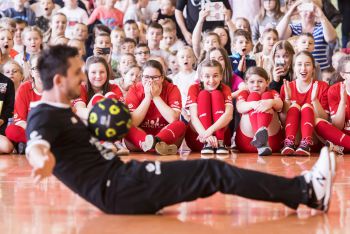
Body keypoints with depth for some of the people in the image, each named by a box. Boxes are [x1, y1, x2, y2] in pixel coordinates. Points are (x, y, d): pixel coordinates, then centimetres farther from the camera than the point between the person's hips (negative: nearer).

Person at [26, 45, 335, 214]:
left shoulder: (60, 110, 16)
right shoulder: (44, 117, -14)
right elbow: (36, 146, -38)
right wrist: (44, 162, -59)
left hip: (119, 178, 10)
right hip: (117, 190, -10)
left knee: (209, 170, 5)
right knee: (215, 172, -12)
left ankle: (303, 190, 4)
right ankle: (308, 191, -10)